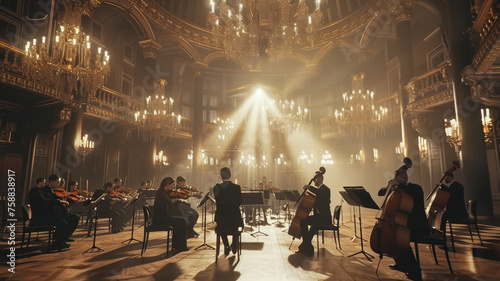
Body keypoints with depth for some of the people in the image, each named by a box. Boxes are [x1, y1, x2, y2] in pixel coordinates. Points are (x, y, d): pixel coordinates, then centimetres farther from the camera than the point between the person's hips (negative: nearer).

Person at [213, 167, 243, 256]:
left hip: (221, 219, 0)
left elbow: (217, 204, 0)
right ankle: (234, 244, 36)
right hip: (235, 219, 1)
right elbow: (239, 203, 1)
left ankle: (226, 246, 27)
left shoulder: (217, 187, -11)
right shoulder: (236, 187, -11)